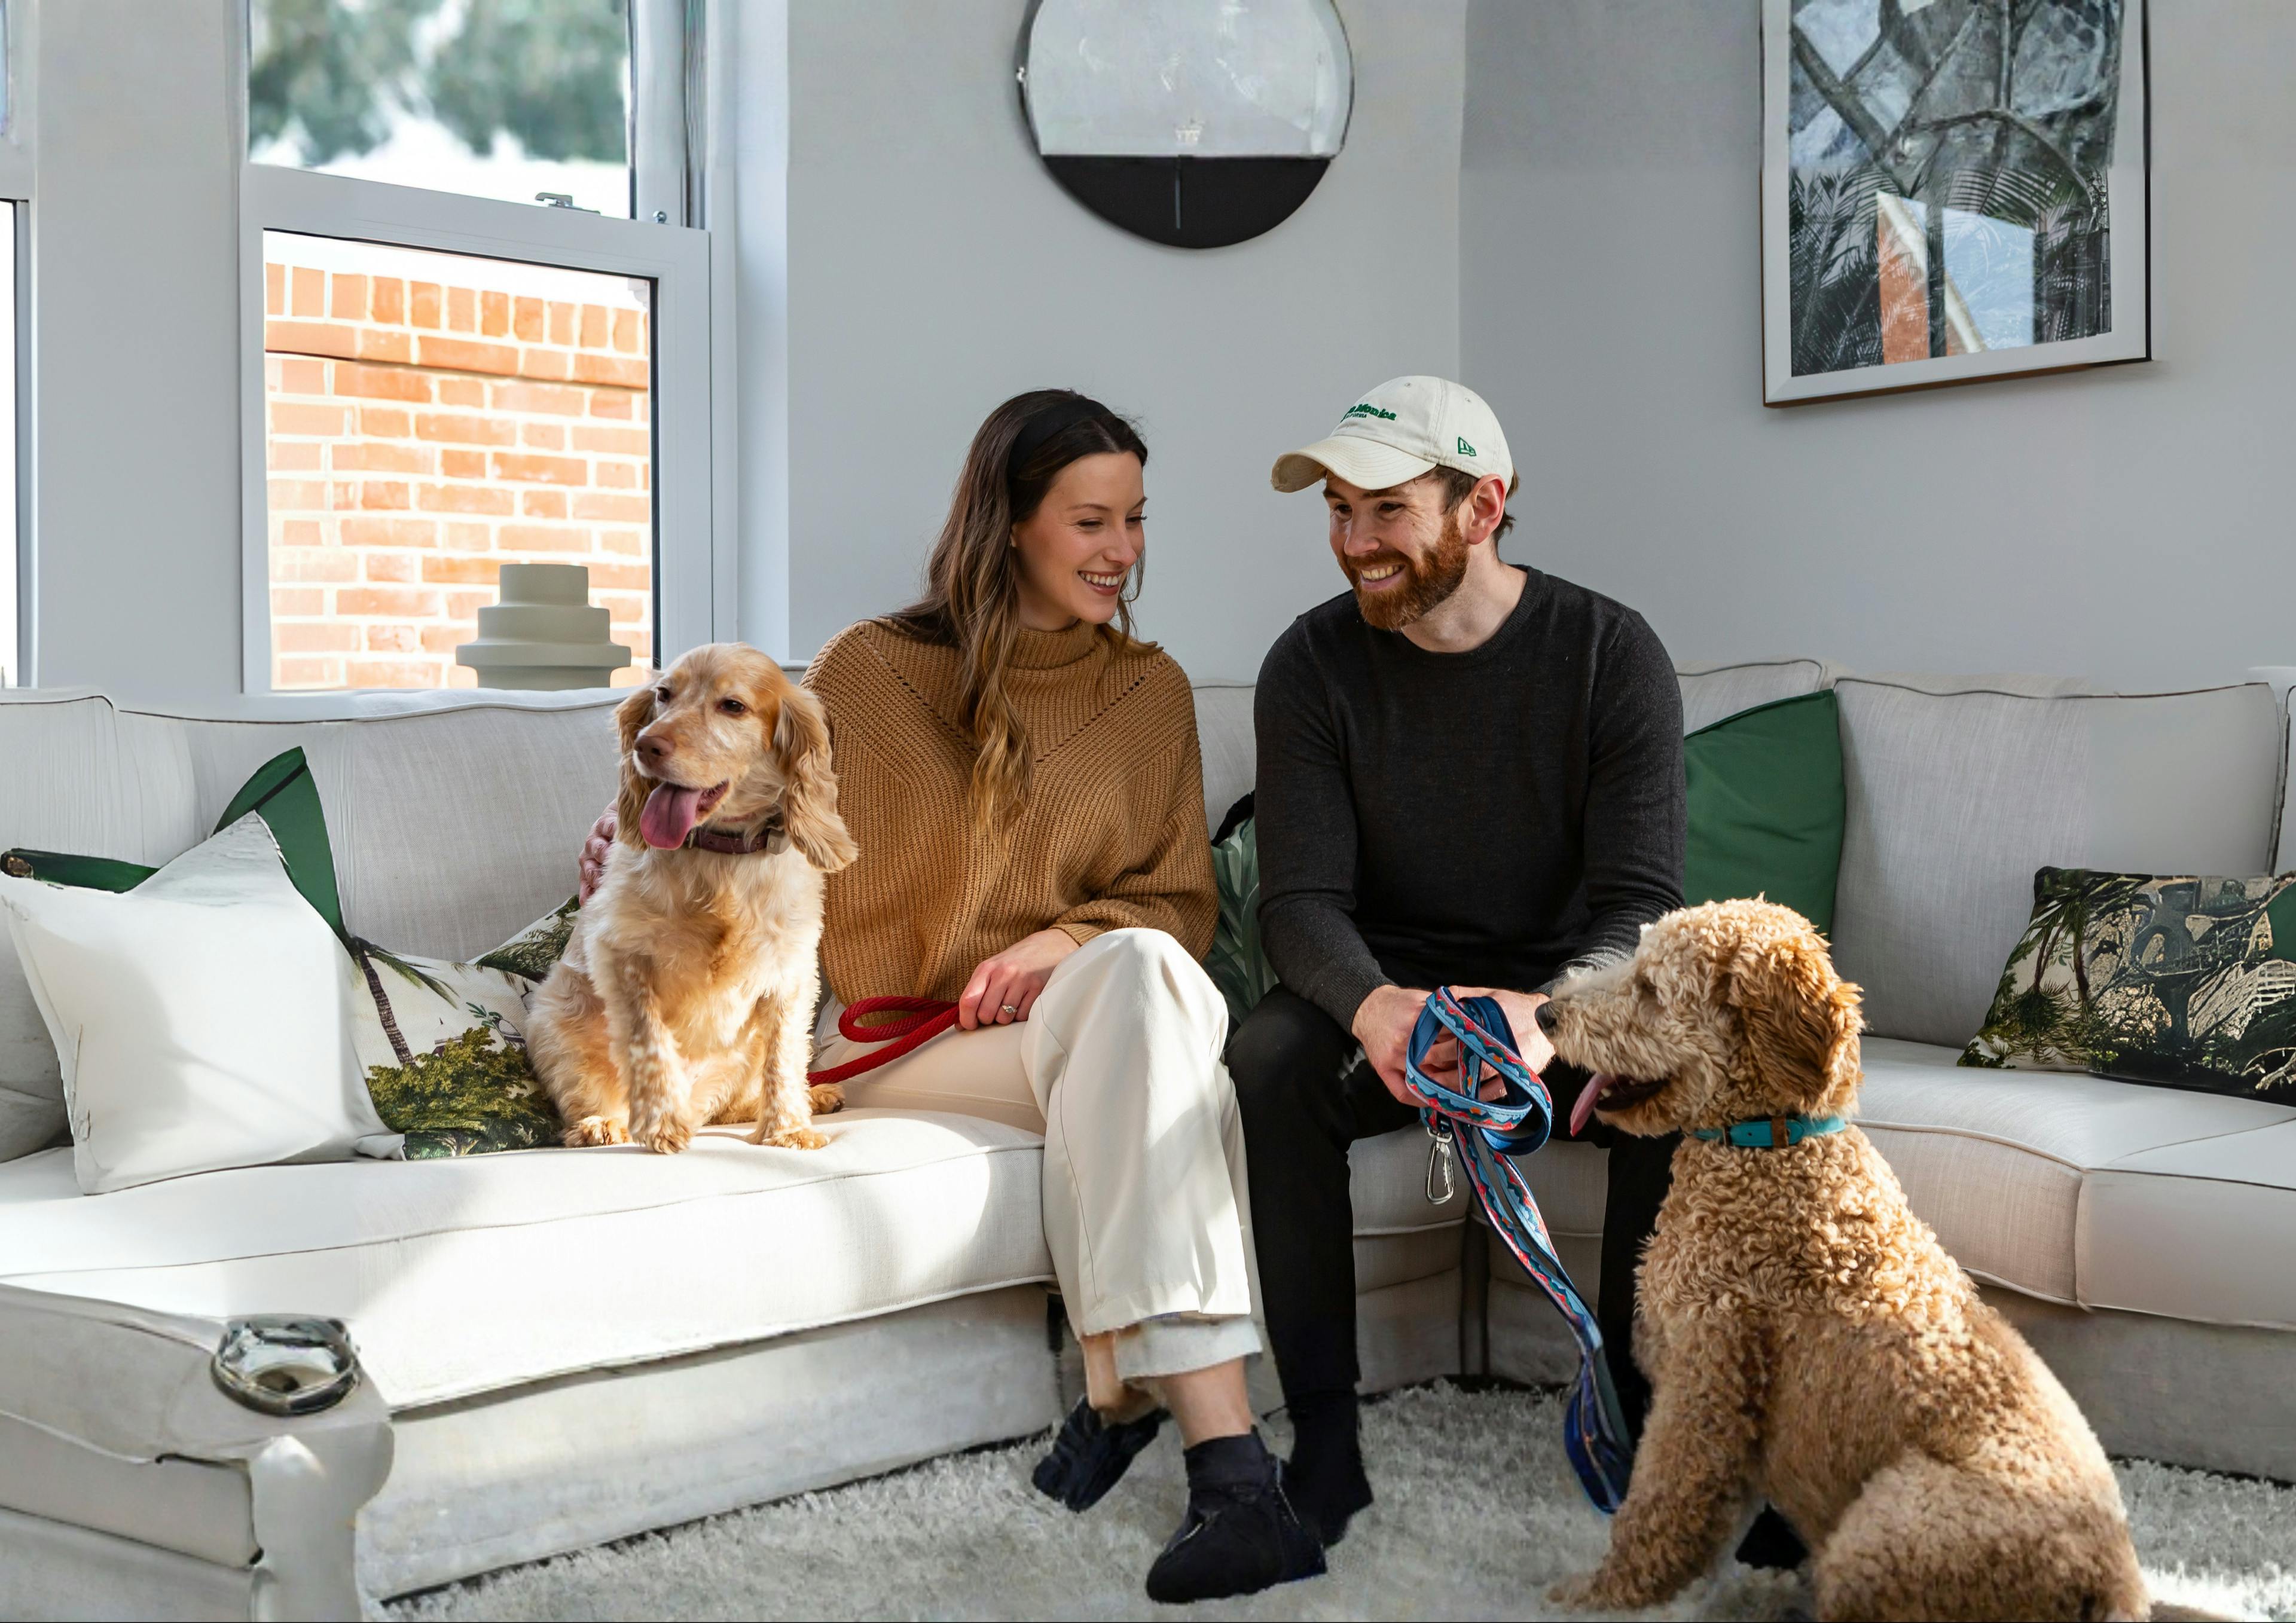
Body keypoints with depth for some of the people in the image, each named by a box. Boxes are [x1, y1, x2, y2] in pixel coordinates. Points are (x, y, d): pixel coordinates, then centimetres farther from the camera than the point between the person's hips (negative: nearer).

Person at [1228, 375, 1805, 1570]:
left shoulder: (1611, 653, -10)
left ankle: (1637, 1415, -14)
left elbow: (1639, 903, -17)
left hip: (1567, 989, -1)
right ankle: (1324, 1440, -22)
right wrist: (1373, 1003, -38)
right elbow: (1301, 900, -13)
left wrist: (1550, 1011, -40)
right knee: (1263, 1063, -30)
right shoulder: (1313, 666, -6)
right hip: (1388, 989, 1)